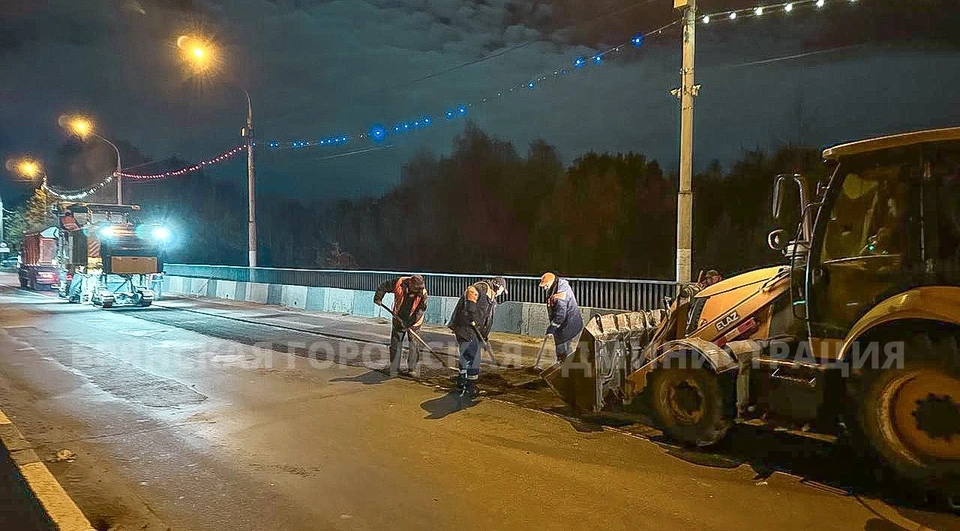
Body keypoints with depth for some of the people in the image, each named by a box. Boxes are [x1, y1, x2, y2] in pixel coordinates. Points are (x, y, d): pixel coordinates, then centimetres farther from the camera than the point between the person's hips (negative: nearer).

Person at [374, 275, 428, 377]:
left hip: (413, 322, -2)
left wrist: (409, 323, -26)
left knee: (414, 345, -3)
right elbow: (383, 286, -5)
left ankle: (413, 369, 8)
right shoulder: (399, 283, -19)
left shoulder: (423, 293, -21)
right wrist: (378, 297, -16)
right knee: (395, 343, 7)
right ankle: (394, 368, 18)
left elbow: (420, 309, -21)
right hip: (398, 319, 2)